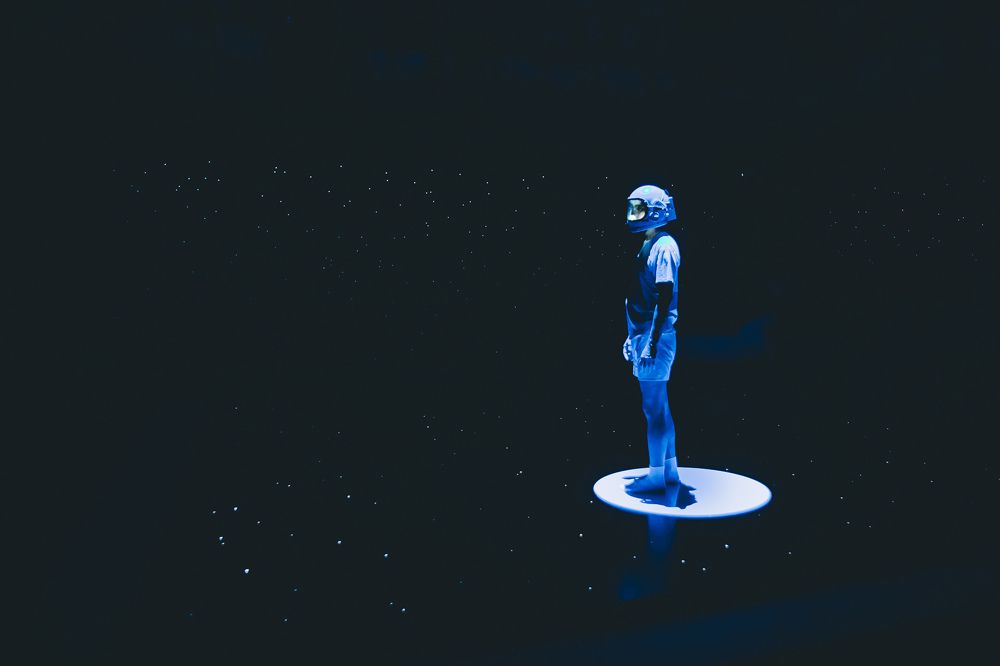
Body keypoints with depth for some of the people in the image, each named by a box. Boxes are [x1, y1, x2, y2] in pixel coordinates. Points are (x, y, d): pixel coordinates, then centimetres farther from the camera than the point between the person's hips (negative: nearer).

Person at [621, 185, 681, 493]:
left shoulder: (663, 246, -13)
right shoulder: (647, 245, 15)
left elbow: (664, 297, -18)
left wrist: (652, 340, -21)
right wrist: (633, 335, 21)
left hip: (656, 335, -10)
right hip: (644, 333, 10)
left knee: (653, 406, -4)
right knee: (658, 404, 14)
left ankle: (656, 476, 3)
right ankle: (669, 470, 23)